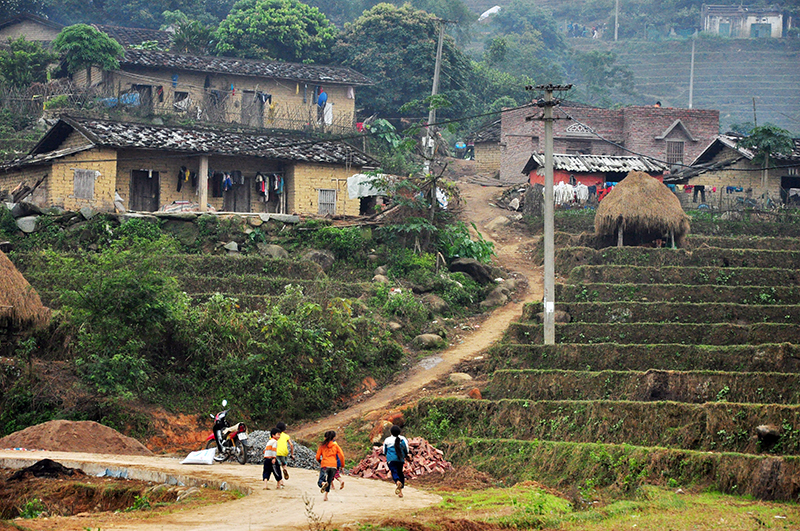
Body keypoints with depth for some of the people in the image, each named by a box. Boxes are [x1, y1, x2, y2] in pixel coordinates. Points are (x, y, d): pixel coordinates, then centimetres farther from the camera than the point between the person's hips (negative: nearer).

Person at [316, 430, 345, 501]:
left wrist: (320, 462, 29)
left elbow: (317, 457, 7)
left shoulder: (322, 446, 9)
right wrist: (342, 465, 13)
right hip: (333, 465, 1)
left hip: (325, 465, -1)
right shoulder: (335, 445, 8)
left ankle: (323, 483, -40)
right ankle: (326, 496, 6)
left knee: (321, 481, -5)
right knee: (329, 481, 15)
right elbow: (341, 455, 1)